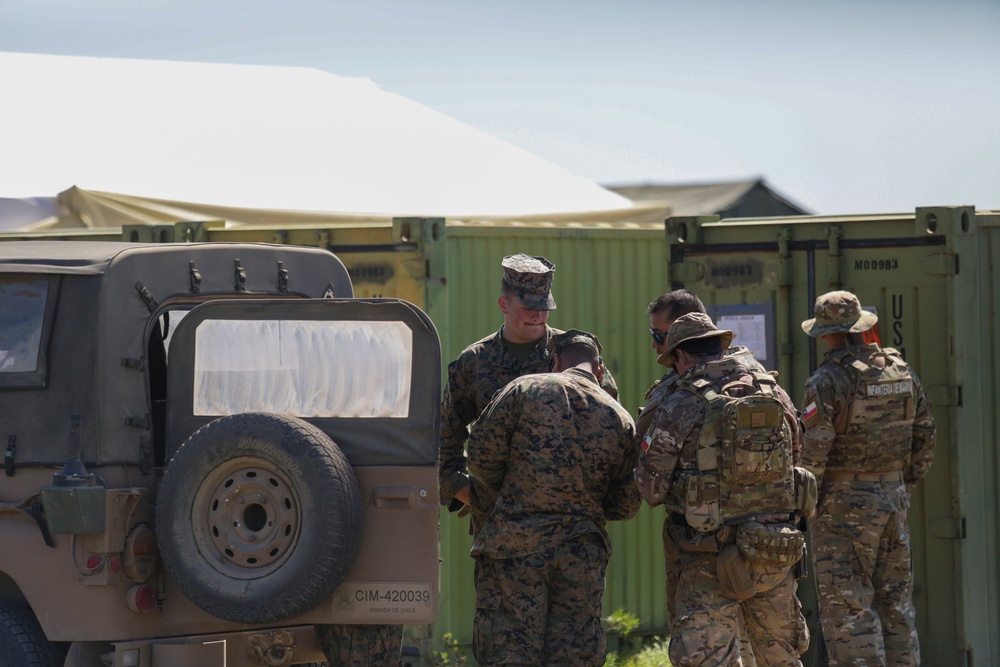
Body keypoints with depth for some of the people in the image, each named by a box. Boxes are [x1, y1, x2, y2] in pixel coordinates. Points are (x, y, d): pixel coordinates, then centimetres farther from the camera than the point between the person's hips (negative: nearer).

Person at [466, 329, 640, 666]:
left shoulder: (526, 390, -1)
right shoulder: (620, 419, 8)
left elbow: (482, 454, -6)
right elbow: (625, 505, 8)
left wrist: (487, 512, 10)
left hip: (514, 544, -3)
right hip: (582, 556, 3)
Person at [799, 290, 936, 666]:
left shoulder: (827, 381, -15)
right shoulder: (901, 372, 5)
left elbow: (813, 451, -18)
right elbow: (924, 437, 12)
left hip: (843, 504, -6)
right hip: (893, 499, 7)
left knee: (847, 607, -4)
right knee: (894, 602, 14)